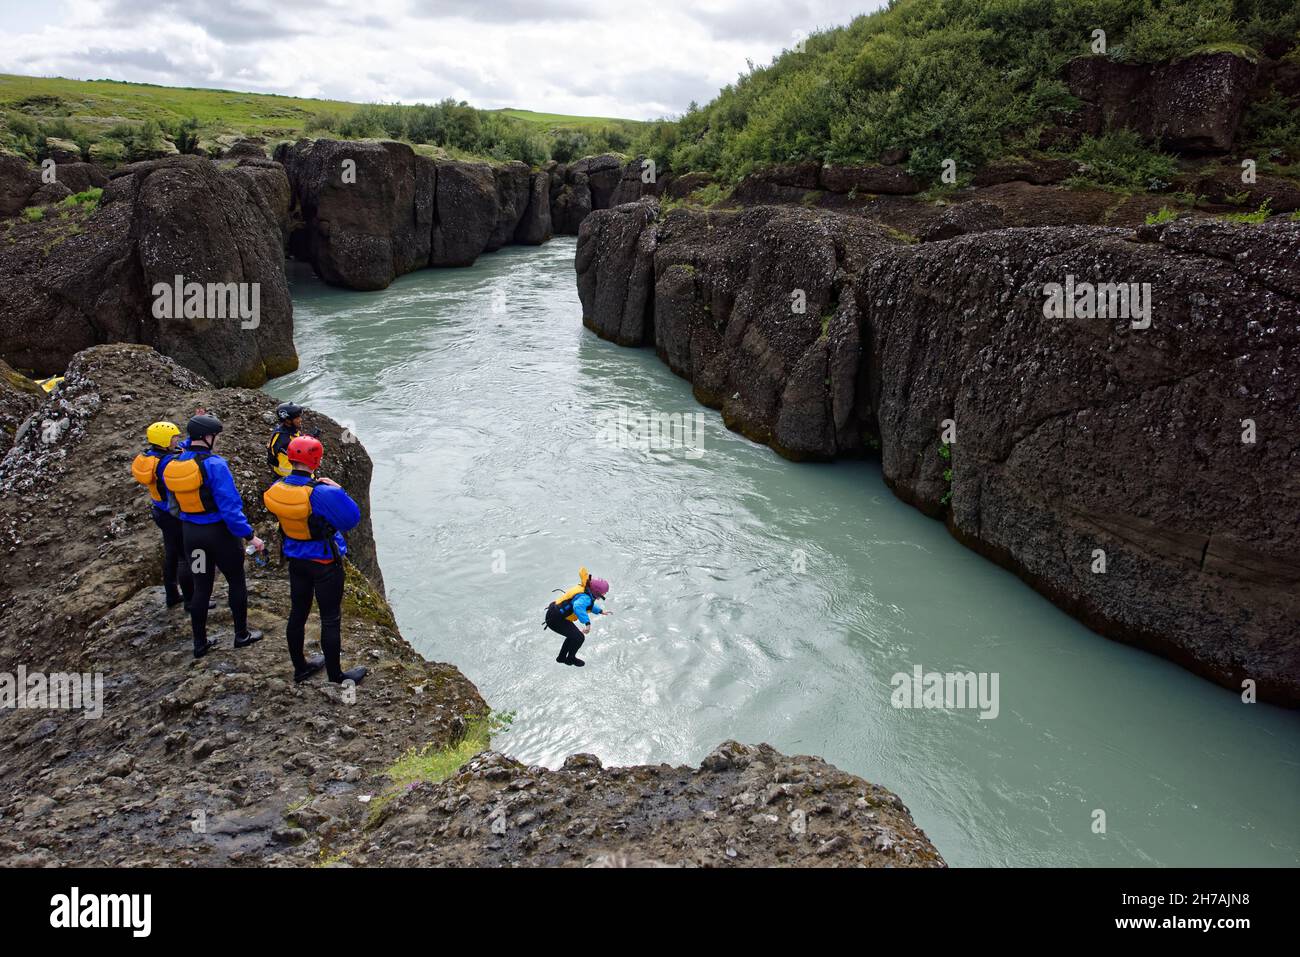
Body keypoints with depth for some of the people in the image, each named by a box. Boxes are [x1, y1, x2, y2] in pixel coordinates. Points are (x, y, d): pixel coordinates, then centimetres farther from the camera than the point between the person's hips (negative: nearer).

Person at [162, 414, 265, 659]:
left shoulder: (172, 465, -3)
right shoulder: (214, 464, -22)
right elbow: (230, 507, -23)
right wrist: (249, 535, -18)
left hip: (189, 531, 6)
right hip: (219, 531, -6)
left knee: (201, 586, 16)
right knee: (236, 582, 14)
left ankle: (200, 643, 23)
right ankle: (242, 635, 25)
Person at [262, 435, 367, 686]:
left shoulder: (277, 489, -8)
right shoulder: (321, 493, -29)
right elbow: (351, 519, -21)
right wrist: (336, 489, -14)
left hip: (296, 560, 6)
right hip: (325, 563, -6)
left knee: (297, 614, 20)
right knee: (331, 620, 6)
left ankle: (300, 668, 35)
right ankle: (335, 677, 17)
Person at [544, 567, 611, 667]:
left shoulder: (587, 592, 4)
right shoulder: (585, 597, -27)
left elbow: (588, 605, 27)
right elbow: (578, 607, -50)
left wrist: (600, 611, 24)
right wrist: (587, 623, -57)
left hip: (555, 614, 10)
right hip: (555, 619, -10)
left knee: (573, 635, 25)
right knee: (579, 638, -5)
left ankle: (562, 657, 40)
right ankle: (571, 659, 19)